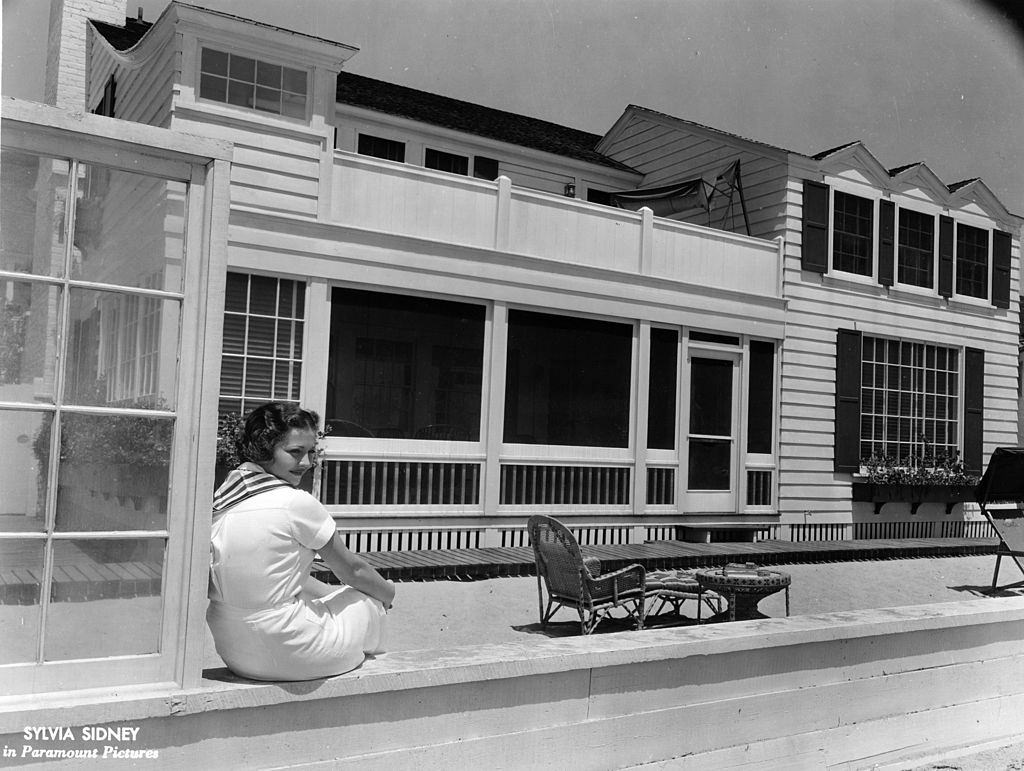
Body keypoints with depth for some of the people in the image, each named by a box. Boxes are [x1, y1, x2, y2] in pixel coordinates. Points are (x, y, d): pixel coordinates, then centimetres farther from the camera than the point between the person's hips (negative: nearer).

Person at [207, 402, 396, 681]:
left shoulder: (223, 496, 1)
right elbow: (353, 571, -4)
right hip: (287, 656, -7)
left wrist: (327, 591, 22)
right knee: (370, 601, 15)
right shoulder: (295, 503, -18)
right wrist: (389, 592, 15)